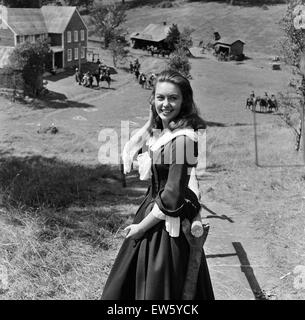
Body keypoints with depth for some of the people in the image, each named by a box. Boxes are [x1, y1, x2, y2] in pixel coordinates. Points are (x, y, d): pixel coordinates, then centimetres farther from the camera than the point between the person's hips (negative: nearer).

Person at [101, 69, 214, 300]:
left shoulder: (182, 138, -22)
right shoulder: (160, 131, 5)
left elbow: (172, 197, -22)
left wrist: (141, 227, -13)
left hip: (169, 230, -9)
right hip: (153, 213, 9)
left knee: (156, 291, 8)